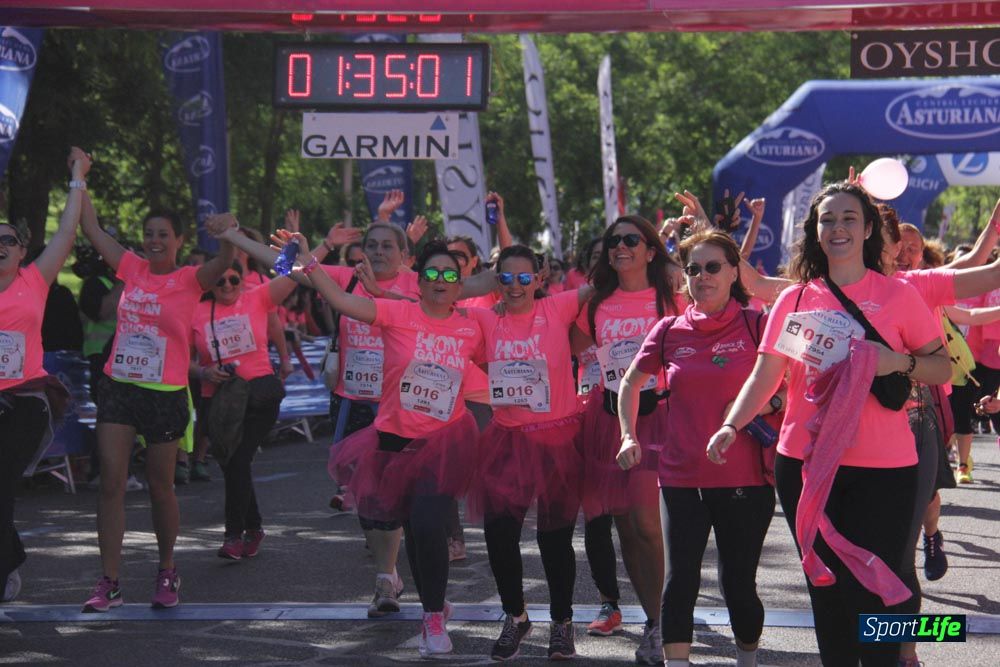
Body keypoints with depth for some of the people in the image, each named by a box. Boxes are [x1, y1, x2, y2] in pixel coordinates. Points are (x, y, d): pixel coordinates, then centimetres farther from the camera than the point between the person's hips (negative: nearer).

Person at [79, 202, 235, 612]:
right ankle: (108, 582, -3)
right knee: (111, 483, -5)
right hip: (118, 388, 3)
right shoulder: (133, 269, 6)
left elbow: (223, 263, -25)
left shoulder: (189, 280, -5)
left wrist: (228, 236, -46)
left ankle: (167, 572, 28)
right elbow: (91, 228, 8)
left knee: (160, 488, 8)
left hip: (165, 394, -3)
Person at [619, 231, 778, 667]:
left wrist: (766, 405, -15)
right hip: (681, 478, 2)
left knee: (738, 583, 4)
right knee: (680, 581, -2)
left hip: (743, 479, -2)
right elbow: (631, 384, 20)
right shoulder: (670, 331, 6)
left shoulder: (756, 325, -1)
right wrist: (629, 437, 10)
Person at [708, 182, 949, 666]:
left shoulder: (898, 295, 1)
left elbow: (942, 368, 3)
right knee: (827, 589, 11)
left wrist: (900, 363, -17)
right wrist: (730, 426, -15)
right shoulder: (795, 299, 6)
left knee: (875, 592, -6)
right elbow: (764, 376, 0)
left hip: (881, 468, -3)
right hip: (805, 464, 3)